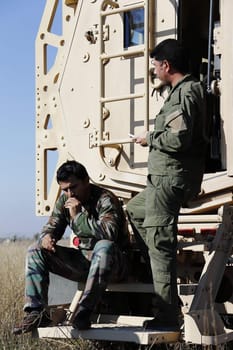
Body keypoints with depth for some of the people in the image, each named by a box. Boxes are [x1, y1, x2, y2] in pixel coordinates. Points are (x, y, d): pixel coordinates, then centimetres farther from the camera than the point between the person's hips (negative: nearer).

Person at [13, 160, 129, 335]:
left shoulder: (105, 200, -17)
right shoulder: (64, 201, 5)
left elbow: (110, 233, -31)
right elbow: (52, 227, 9)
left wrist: (79, 215, -30)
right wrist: (46, 237, -16)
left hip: (113, 261, -7)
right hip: (84, 260, 7)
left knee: (104, 247, -42)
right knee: (36, 251, -3)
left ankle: (84, 311, -38)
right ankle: (36, 312, -13)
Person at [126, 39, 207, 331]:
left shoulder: (185, 93, -15)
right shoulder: (183, 90, 17)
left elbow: (179, 139, -25)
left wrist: (150, 139, -10)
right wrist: (154, 138, 17)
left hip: (171, 178, -11)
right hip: (166, 178, 11)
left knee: (160, 244, -10)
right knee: (134, 209, 29)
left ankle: (167, 318, -8)